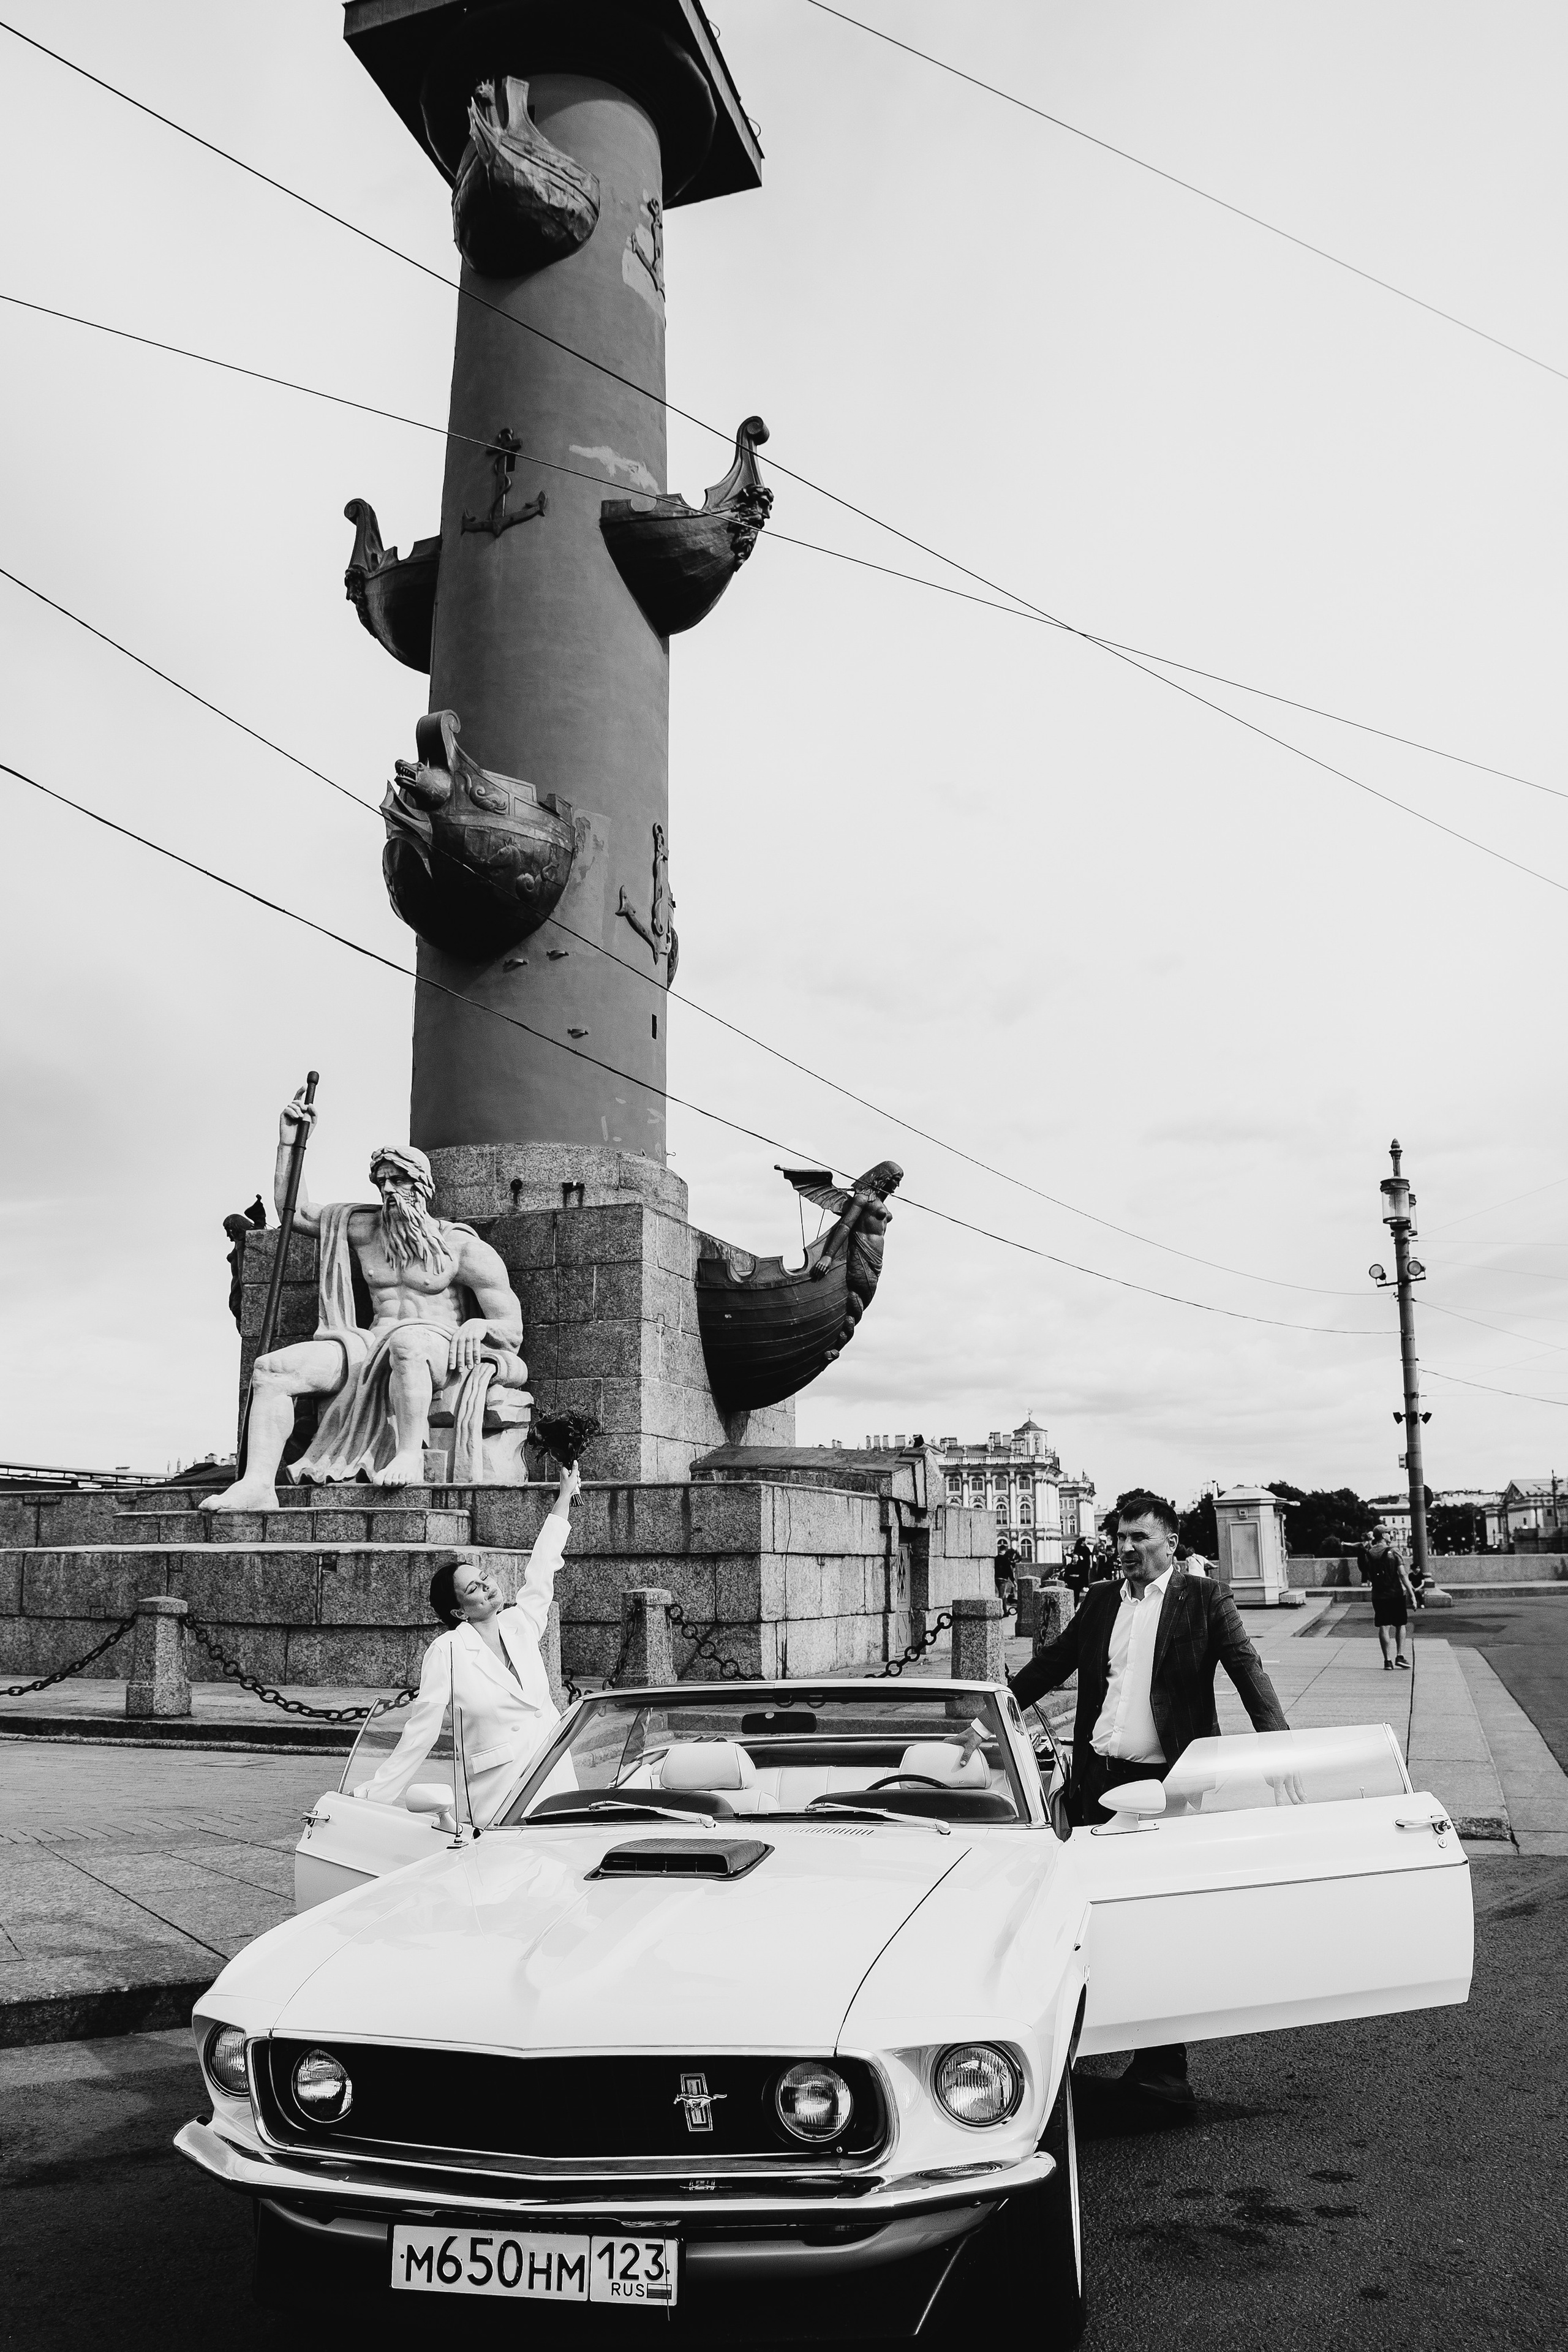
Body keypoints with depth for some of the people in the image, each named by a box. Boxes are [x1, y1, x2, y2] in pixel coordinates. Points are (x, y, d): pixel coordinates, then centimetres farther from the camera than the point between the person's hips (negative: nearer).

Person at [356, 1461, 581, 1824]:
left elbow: (541, 1569, 19)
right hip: (494, 1796, -4)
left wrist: (565, 1495, 28)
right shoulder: (447, 1652, -6)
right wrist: (373, 1796, -7)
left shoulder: (521, 1625, 8)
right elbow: (419, 1733, -4)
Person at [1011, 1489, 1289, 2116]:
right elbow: (1051, 1663, 18)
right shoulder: (1100, 1601, 11)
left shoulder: (1204, 1599, -2)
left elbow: (1246, 1667, -10)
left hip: (1167, 1783, -4)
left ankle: (1162, 2068, 7)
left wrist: (1278, 1742, -23)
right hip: (1099, 1777, 4)